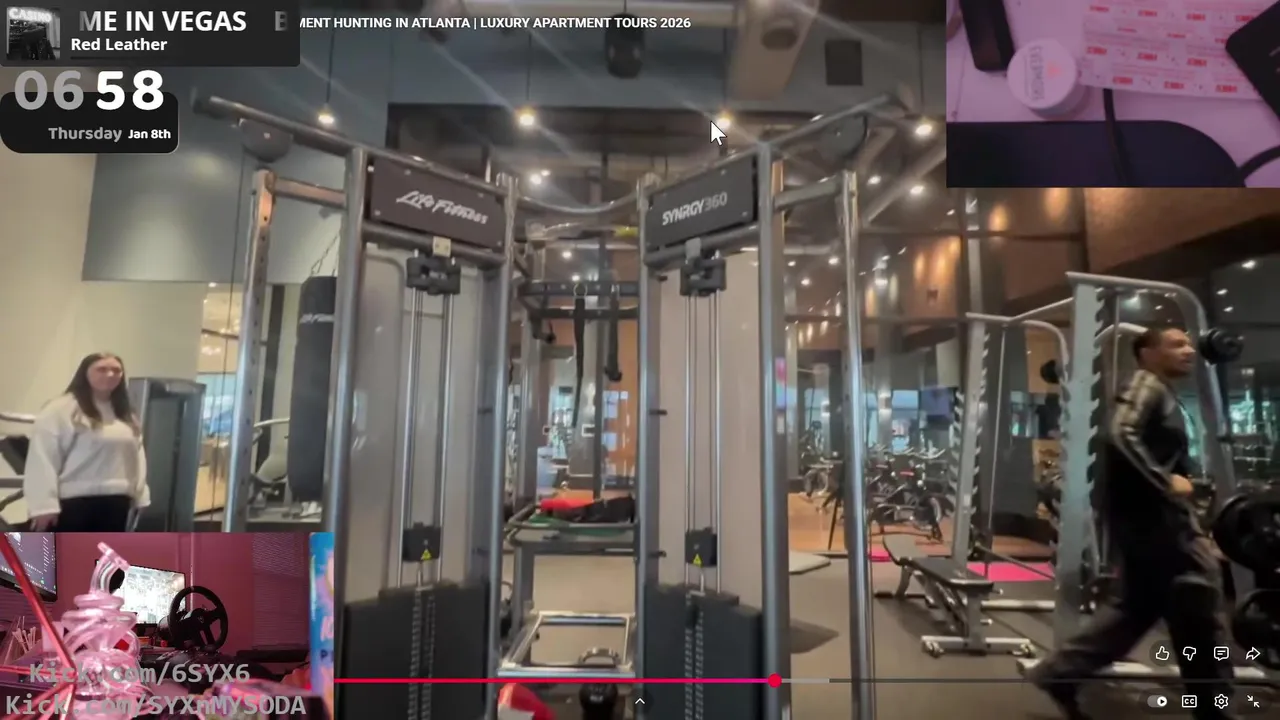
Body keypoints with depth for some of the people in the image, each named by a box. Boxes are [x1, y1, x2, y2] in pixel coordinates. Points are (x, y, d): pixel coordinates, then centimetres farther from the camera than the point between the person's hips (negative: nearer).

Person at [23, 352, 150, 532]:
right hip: (73, 502, -6)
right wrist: (44, 505, -17)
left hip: (115, 502, 6)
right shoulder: (60, 409, -6)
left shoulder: (127, 415, 16)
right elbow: (43, 459, -12)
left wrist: (141, 498, 11)